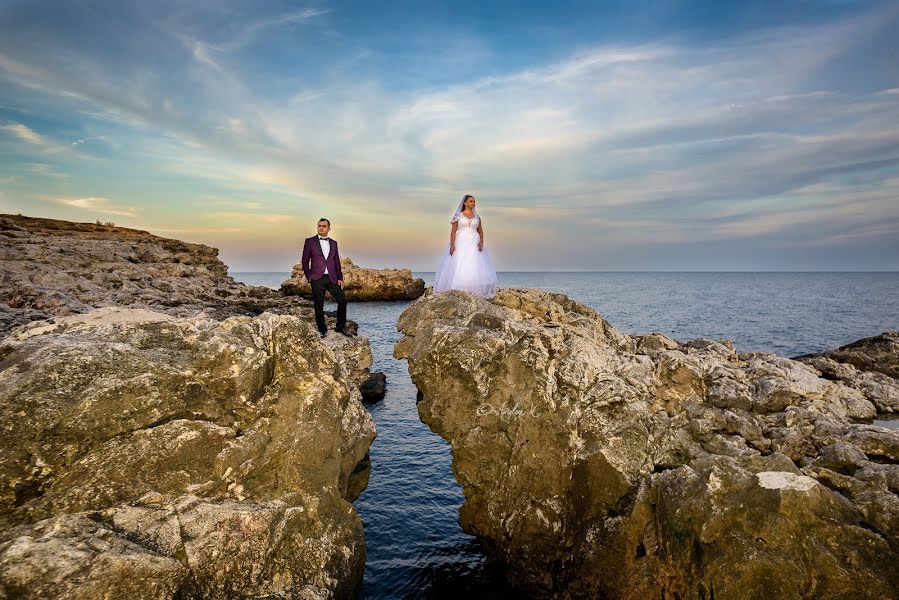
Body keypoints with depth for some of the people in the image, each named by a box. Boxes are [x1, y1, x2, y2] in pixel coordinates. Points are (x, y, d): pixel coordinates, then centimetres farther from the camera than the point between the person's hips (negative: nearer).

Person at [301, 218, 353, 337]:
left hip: (332, 278, 3)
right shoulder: (310, 241, 4)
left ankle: (340, 327, 12)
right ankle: (322, 330, 13)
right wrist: (308, 276, -3)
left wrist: (340, 278, 7)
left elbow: (337, 262, 14)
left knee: (342, 300, -2)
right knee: (319, 305, 0)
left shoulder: (333, 243, 14)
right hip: (317, 279, -3)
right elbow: (305, 260, 5)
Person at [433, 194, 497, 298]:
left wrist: (481, 242, -7)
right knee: (458, 268, -10)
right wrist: (452, 245, -14)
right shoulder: (458, 215, 3)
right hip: (460, 244, -3)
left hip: (474, 244, 3)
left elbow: (480, 231, 11)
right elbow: (453, 231, -2)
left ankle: (475, 292, -3)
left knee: (475, 266, -5)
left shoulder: (477, 217, 12)